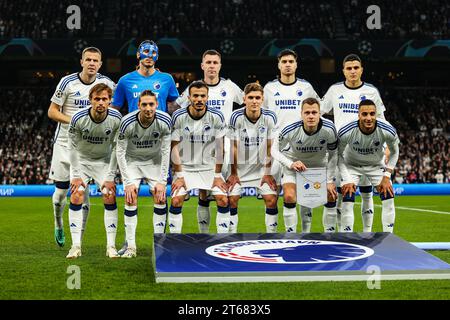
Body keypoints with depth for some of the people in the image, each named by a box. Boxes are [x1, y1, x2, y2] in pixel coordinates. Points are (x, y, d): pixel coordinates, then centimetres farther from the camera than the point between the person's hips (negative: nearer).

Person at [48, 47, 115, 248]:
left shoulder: (105, 83, -1)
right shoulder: (68, 82, -8)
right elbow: (52, 112, -5)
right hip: (65, 143, -1)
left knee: (83, 193, -4)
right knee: (61, 191, 4)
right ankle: (58, 225, 34)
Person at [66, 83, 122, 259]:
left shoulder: (116, 118, -20)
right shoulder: (78, 118, -23)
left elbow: (115, 147, -10)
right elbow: (73, 146, -11)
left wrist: (110, 177, -12)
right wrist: (76, 175, -13)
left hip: (104, 160, 1)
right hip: (81, 160, -1)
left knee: (109, 197, -13)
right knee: (76, 196, -15)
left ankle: (111, 246, -5)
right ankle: (76, 246, -10)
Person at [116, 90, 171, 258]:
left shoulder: (164, 121, -23)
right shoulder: (127, 122, -28)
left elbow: (166, 151, -14)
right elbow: (120, 152, -18)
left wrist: (163, 181, -16)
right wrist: (128, 182, -21)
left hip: (155, 160, 2)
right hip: (132, 160, -1)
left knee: (160, 198, -10)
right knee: (130, 199, -15)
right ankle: (130, 246, -10)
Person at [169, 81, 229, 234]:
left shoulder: (216, 116, -11)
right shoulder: (178, 116, -12)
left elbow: (219, 148, -5)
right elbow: (175, 147, -7)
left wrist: (217, 175, -6)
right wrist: (179, 176, -9)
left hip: (209, 166, 1)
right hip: (184, 167, -1)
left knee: (223, 200, -12)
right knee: (176, 200, -16)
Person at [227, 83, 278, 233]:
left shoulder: (270, 117, -12)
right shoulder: (236, 117, -16)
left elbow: (270, 147, -6)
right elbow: (234, 147, -11)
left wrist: (268, 173, -5)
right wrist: (233, 173, -8)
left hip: (262, 167, 1)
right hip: (240, 166, -1)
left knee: (271, 199, -9)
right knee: (232, 199, -8)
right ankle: (232, 234, 5)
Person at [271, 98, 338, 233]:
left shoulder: (329, 129, -27)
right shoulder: (290, 130, -32)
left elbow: (333, 155, -11)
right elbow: (275, 150, -16)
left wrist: (329, 181, -11)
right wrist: (290, 164, -32)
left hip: (320, 164, 2)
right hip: (294, 163, -2)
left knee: (331, 195, 0)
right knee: (289, 197, -18)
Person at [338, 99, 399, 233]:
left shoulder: (388, 131, -28)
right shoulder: (346, 132, -32)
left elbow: (394, 153, -6)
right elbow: (338, 155, -13)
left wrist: (387, 176, -12)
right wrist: (346, 179, -18)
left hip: (376, 165, 2)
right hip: (351, 165, -2)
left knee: (388, 199, -7)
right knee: (347, 201, -15)